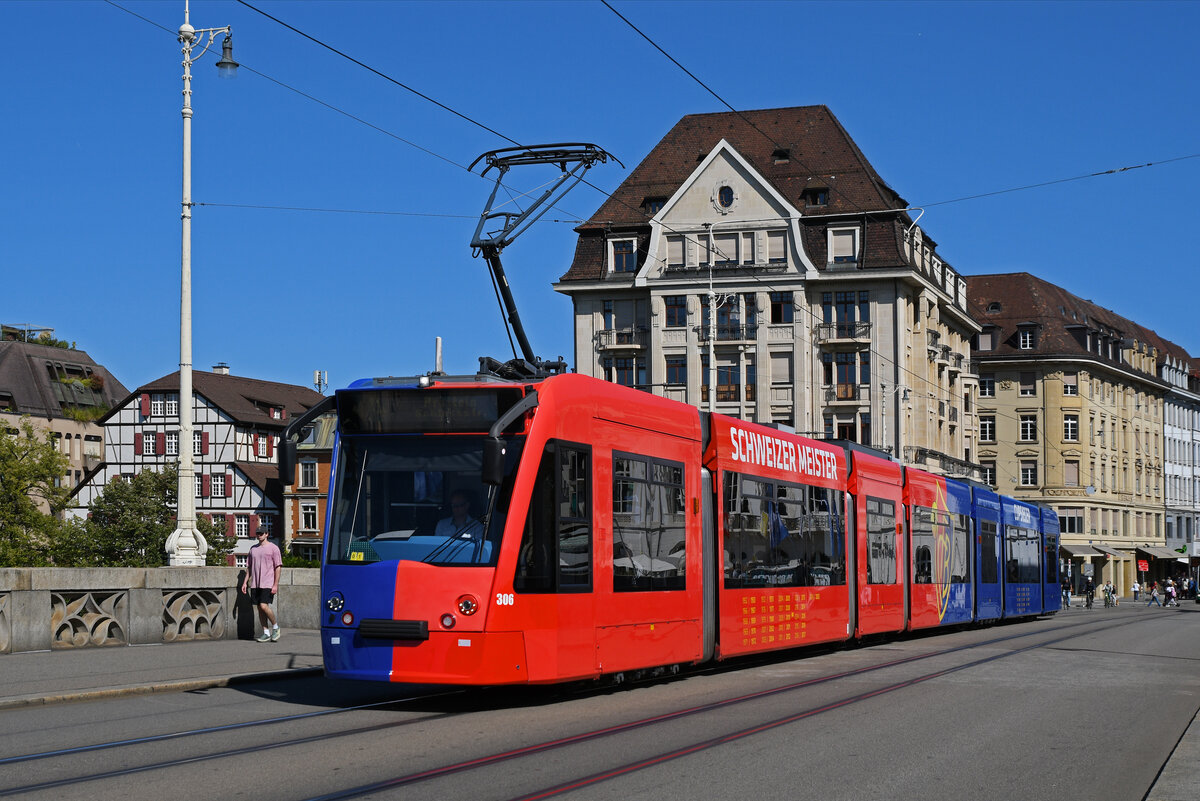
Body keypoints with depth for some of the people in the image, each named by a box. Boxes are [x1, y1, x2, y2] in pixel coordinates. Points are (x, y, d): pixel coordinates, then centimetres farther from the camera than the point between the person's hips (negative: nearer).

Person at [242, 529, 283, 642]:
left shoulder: (273, 548, -2)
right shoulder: (253, 548, 15)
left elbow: (278, 567, -6)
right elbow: (249, 566, 21)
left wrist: (275, 584, -12)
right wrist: (245, 582, 12)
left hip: (268, 584, -6)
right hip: (255, 584, 6)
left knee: (264, 606, -17)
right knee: (260, 608, 5)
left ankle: (275, 626, 4)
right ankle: (266, 633, 11)